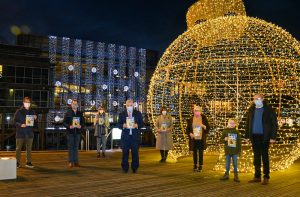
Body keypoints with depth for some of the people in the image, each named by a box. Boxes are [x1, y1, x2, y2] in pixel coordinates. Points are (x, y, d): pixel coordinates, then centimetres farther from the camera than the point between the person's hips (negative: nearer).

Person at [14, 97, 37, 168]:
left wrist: (35, 119, -7)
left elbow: (35, 123, 14)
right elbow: (15, 121, -2)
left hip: (29, 133, 3)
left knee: (29, 149, 7)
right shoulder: (19, 111, -1)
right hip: (20, 133, -3)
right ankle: (17, 162, 9)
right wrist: (20, 125, -18)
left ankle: (28, 162, 14)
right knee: (18, 148, 1)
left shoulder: (32, 112, 9)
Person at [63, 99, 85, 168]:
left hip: (78, 132, 3)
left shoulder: (80, 113, 9)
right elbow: (64, 122, 0)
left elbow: (83, 122, 11)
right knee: (70, 147, -1)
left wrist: (81, 126, -10)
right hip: (70, 132, -2)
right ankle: (71, 162, 3)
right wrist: (69, 126, -17)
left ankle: (76, 162, 12)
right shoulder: (68, 113, 2)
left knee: (76, 147, 7)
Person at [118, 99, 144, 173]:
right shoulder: (122, 114, 9)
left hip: (135, 136, 0)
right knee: (125, 152, 1)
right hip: (125, 136, 0)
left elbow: (142, 123, 6)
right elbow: (118, 125, 5)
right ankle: (125, 168, 11)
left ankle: (134, 168, 13)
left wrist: (137, 125, -14)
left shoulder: (138, 113, 8)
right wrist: (123, 126, -16)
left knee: (135, 152, 1)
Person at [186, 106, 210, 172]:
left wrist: (203, 126, -17)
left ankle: (200, 166, 14)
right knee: (194, 152, 9)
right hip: (194, 139, 1)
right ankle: (195, 165, 26)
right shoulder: (191, 120, 2)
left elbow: (208, 128, 2)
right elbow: (188, 129, 7)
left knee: (200, 153, 3)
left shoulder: (204, 119, 1)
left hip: (201, 139, -1)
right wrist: (190, 134, -11)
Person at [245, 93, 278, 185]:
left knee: (264, 157, 1)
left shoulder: (268, 110, -5)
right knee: (256, 157, 10)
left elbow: (274, 124, -5)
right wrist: (247, 135, 5)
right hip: (254, 136, 4)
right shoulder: (251, 110, 7)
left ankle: (266, 177, 9)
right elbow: (248, 123, 11)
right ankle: (257, 176, 18)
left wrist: (273, 137, -11)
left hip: (264, 137, -4)